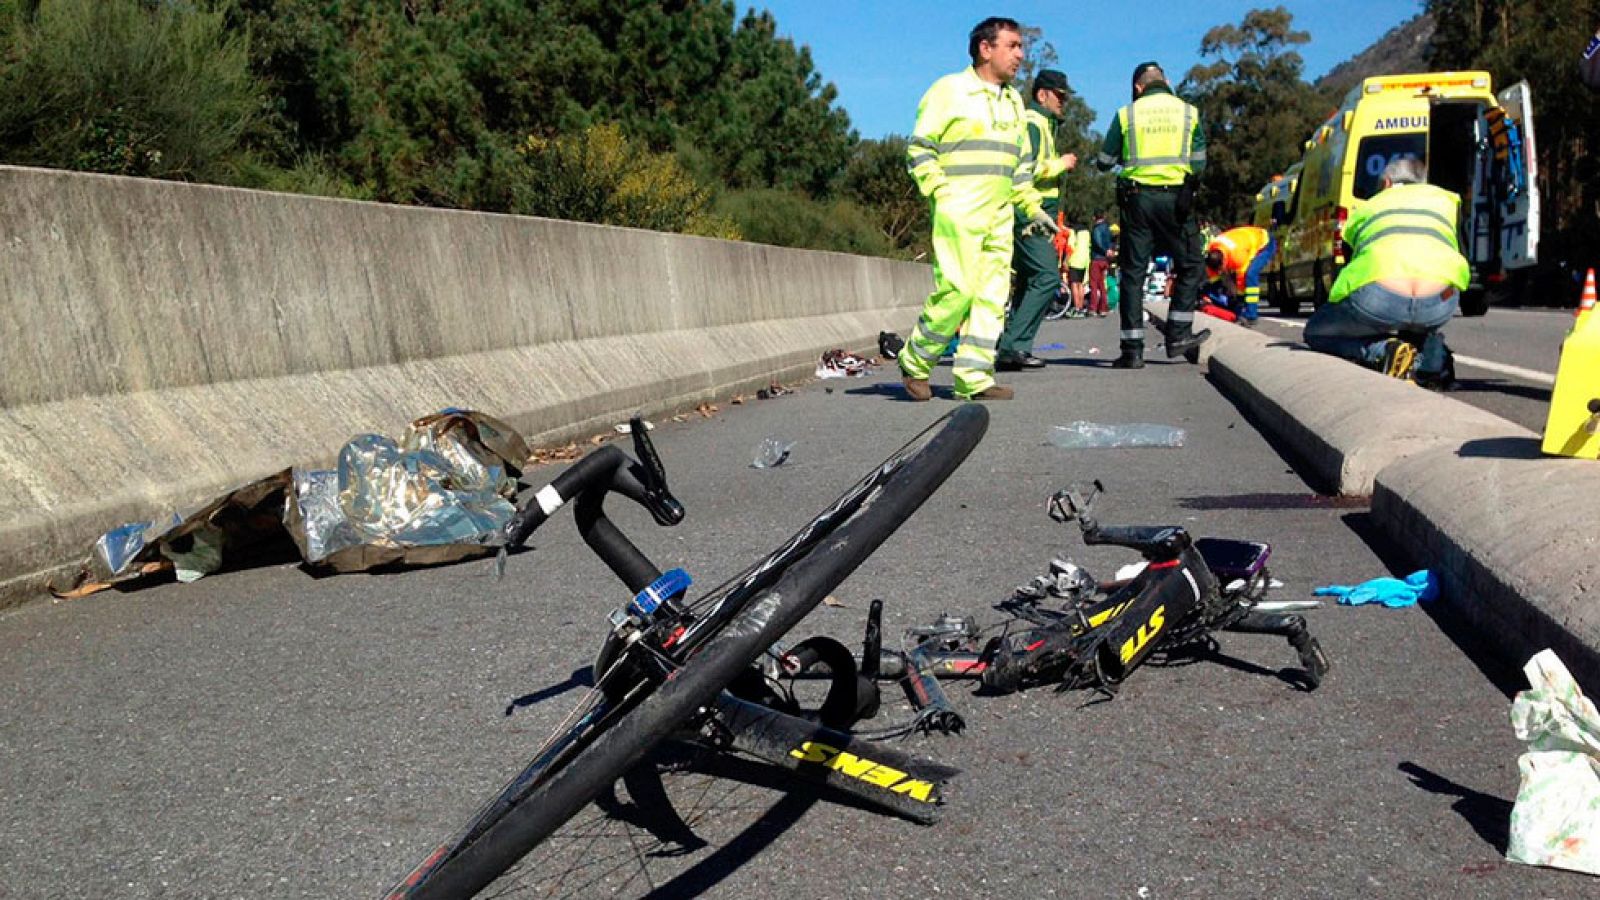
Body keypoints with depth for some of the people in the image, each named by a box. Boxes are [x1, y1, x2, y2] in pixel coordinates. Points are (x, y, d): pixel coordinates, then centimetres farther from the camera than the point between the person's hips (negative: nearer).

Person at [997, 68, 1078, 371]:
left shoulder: (1042, 123, 25)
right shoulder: (1030, 122, -9)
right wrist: (1060, 164, -10)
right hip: (1030, 213, -11)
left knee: (1028, 283, 10)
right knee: (1045, 278, -17)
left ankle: (1012, 350, 11)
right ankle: (1012, 346, -20)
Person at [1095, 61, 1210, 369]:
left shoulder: (1126, 114, 4)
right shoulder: (1188, 112, 8)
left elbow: (1104, 162, 7)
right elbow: (1199, 163, 9)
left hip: (1136, 197, 0)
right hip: (1176, 198, 0)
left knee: (1133, 271, 4)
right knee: (1189, 266, 15)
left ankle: (1132, 349, 1)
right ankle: (1178, 335, 12)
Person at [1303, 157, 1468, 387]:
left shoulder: (1367, 207, 31)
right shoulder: (1444, 198, 31)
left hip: (1378, 300, -3)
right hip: (1439, 303, 3)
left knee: (1314, 333, 26)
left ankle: (1384, 351, -1)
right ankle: (1433, 354, 12)